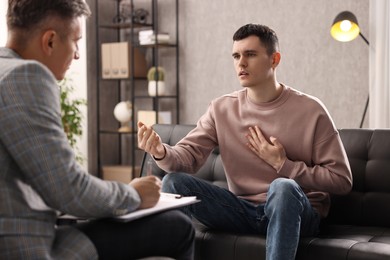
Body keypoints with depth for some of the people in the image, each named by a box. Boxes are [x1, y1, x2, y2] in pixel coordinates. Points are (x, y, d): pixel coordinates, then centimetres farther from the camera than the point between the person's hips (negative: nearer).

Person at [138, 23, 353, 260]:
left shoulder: (310, 111, -7)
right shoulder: (222, 109, 4)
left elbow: (341, 180, -8)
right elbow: (188, 156, -7)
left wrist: (282, 164, -15)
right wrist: (162, 152, -29)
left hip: (296, 214, -3)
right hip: (244, 211, 3)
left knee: (283, 187, -37)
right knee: (173, 181, -15)